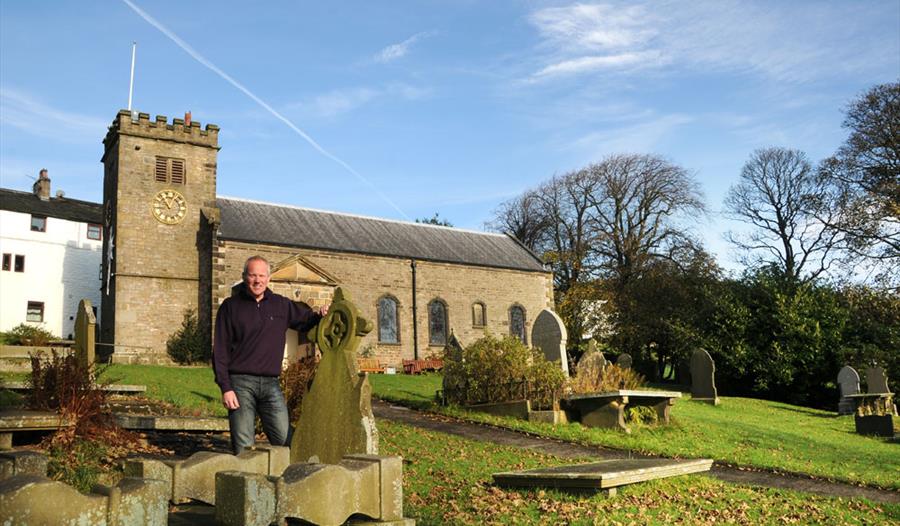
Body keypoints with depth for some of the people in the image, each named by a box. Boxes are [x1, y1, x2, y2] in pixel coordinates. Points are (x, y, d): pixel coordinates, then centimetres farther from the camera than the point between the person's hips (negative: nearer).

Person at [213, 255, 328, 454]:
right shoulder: (231, 306, 3)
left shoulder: (281, 305, 12)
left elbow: (306, 321, 24)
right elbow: (220, 350, 0)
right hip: (241, 383, -3)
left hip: (271, 384, 3)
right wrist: (225, 388, -8)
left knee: (285, 441, -1)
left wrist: (319, 315, -1)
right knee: (244, 447, -1)